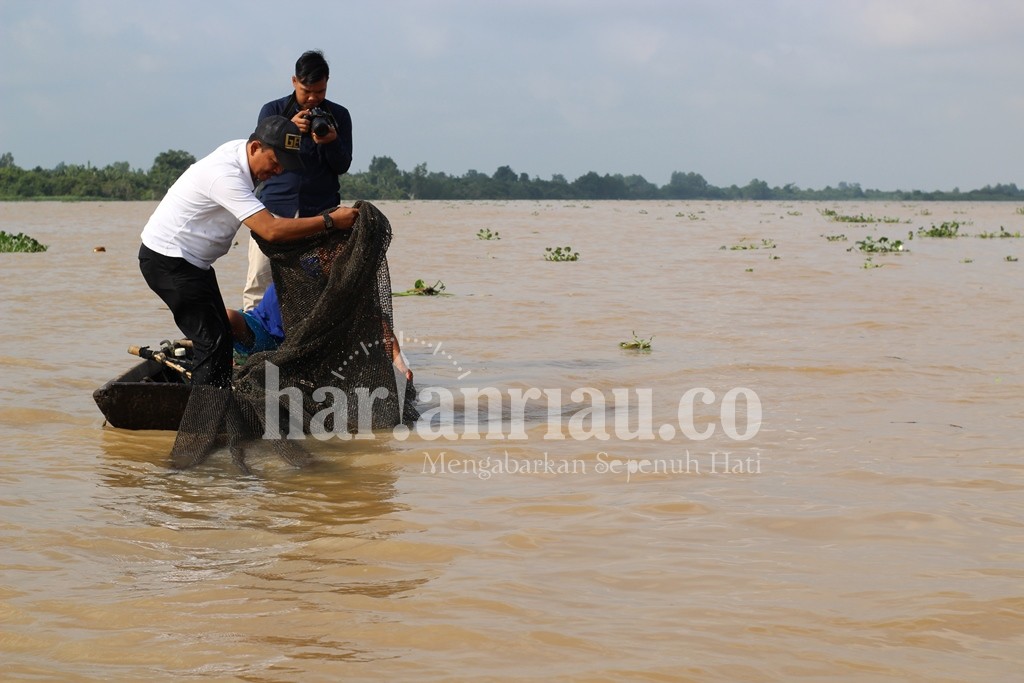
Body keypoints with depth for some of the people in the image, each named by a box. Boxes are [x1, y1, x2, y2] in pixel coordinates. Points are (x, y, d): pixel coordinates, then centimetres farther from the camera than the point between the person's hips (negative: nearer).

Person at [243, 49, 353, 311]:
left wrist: (331, 142, -16)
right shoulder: (272, 111, 8)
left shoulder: (338, 116, 8)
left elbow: (343, 166, 5)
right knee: (258, 282, -6)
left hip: (320, 211, 0)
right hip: (275, 208, 0)